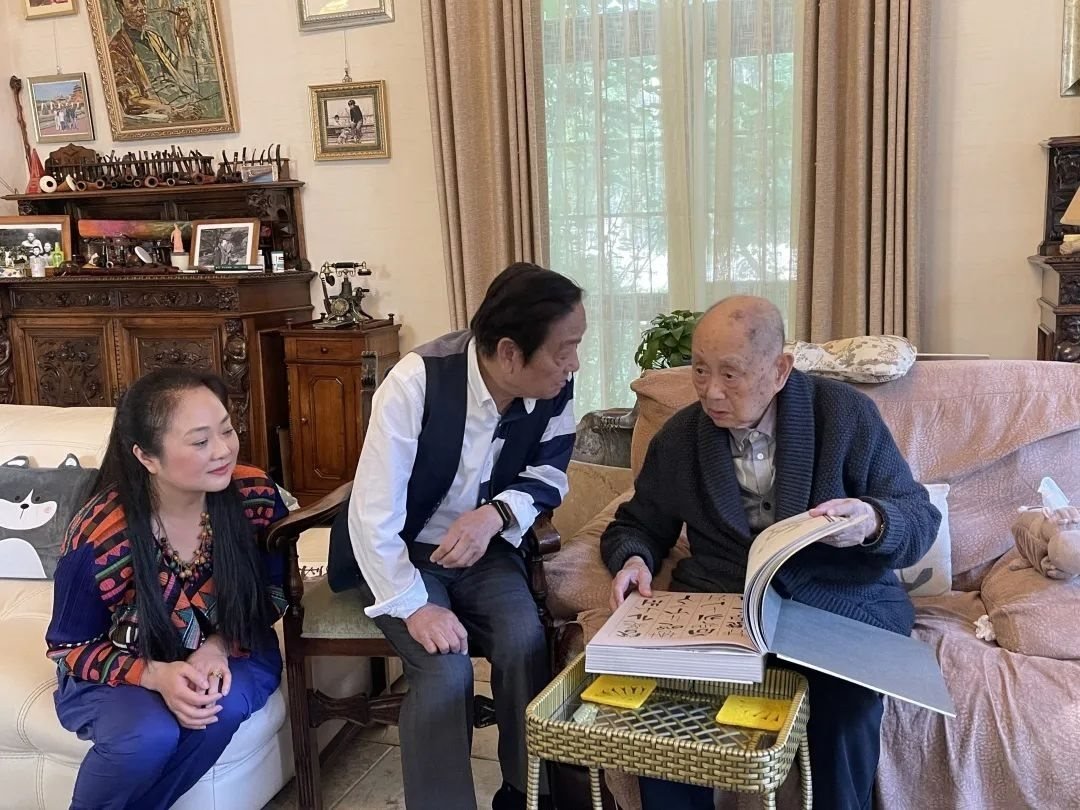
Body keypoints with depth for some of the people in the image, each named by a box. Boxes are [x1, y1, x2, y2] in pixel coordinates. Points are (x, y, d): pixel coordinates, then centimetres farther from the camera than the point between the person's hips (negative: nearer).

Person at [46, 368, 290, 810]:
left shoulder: (257, 497, -19)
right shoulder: (97, 539, -25)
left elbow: (273, 592, -2)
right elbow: (69, 647, -11)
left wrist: (219, 646, -20)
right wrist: (155, 675, -28)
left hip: (227, 654, 3)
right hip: (120, 671, -2)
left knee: (224, 706, -30)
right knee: (148, 734, -32)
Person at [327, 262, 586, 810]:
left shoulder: (555, 390, -14)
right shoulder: (416, 383, -27)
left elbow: (547, 476, -1)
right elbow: (373, 515, -25)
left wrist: (496, 513, -23)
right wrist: (416, 607, -29)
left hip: (484, 547, 4)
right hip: (400, 553, -3)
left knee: (525, 644, -22)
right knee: (445, 669, -26)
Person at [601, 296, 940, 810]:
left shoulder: (847, 414, -3)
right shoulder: (678, 438, 4)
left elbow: (920, 518, -1)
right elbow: (637, 525, 16)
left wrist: (873, 522, -25)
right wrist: (633, 559, -8)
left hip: (841, 601, -2)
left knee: (843, 705, -32)